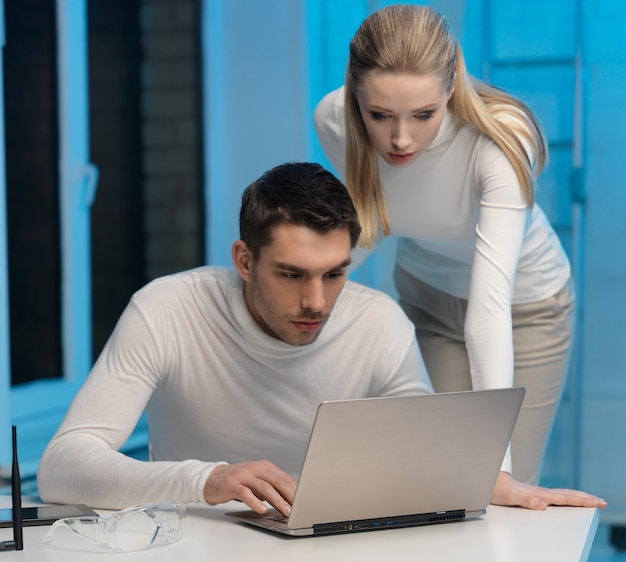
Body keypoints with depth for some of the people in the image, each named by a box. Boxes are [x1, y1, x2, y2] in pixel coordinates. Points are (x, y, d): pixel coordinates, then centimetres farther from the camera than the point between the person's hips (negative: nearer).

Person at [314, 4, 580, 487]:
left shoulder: (500, 142, -37)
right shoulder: (334, 121, -25)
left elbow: (490, 305, -44)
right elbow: (369, 222, -5)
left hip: (525, 306, -3)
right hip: (424, 296, 3)